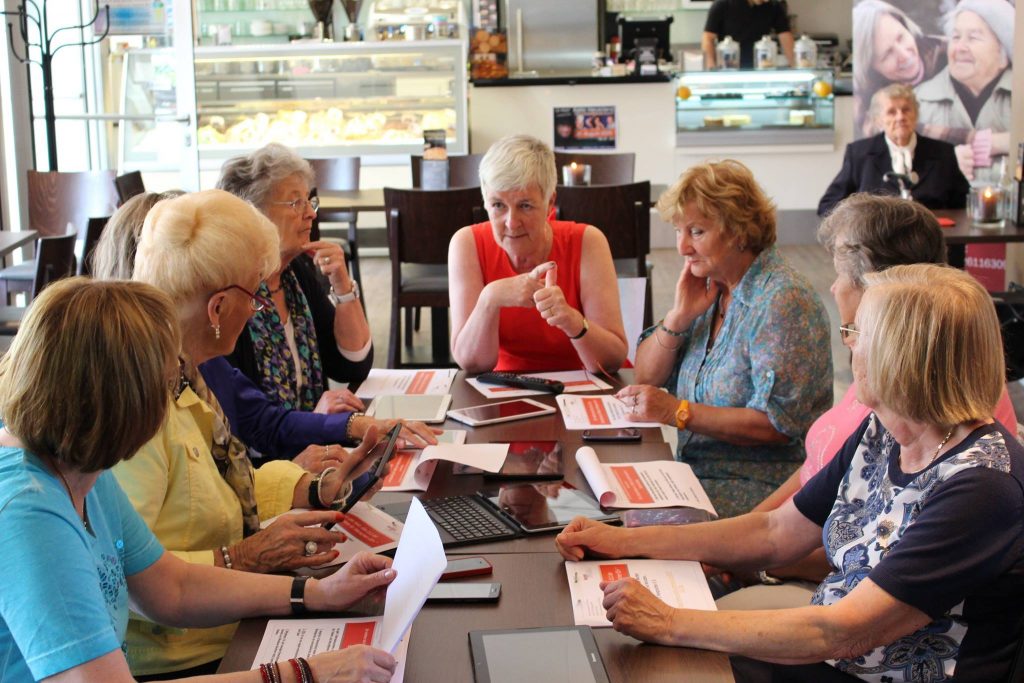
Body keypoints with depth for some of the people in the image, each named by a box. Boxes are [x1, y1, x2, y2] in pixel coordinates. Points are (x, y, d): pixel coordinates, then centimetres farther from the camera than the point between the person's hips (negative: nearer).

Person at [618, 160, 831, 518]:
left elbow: (779, 424, -21)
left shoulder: (783, 301, -15)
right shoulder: (708, 286, 10)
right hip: (694, 472, 8)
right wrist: (680, 315, -4)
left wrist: (679, 412, -21)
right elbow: (646, 377, 11)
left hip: (758, 485, -7)